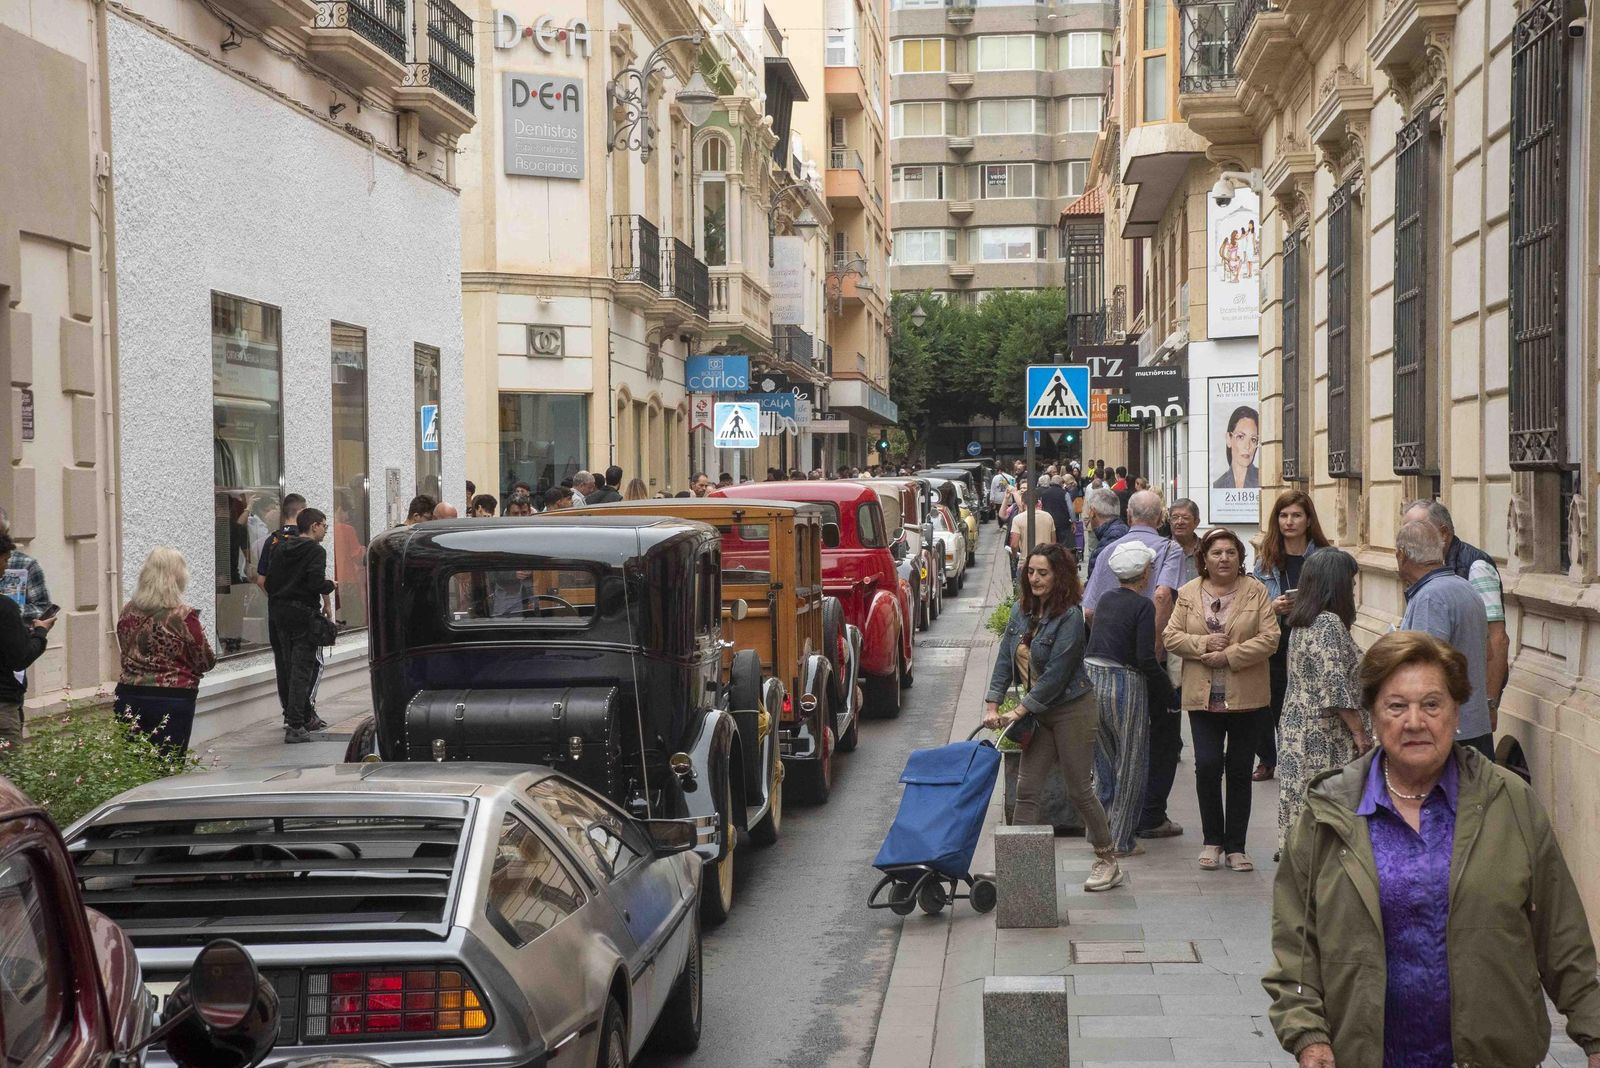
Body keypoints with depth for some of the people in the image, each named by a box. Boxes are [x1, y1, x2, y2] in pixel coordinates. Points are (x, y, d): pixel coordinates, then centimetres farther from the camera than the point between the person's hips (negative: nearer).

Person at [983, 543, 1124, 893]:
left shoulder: (1070, 617, -19)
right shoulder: (1023, 610, 3)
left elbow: (1055, 675, -21)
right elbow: (1005, 659, 4)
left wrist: (1019, 711, -20)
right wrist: (991, 704, -5)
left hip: (1072, 709, -7)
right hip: (1039, 713, 7)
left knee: (1079, 791, 2)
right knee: (1026, 789, 3)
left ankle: (1108, 862, 18)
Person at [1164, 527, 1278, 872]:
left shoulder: (1256, 591, 0)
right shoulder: (1188, 593, 7)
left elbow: (1269, 637, -7)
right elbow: (1171, 636, 4)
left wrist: (1229, 655, -15)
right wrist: (1203, 644, -13)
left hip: (1246, 697, -1)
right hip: (1203, 697, 1)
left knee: (1240, 769, 6)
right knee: (1207, 765, -6)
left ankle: (1236, 846, 15)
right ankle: (1213, 841, 11)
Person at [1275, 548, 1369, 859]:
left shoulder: (1301, 623, 13)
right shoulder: (1329, 623, -15)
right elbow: (1336, 686, -19)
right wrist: (1359, 732, -14)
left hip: (1297, 728, 9)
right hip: (1326, 737, -9)